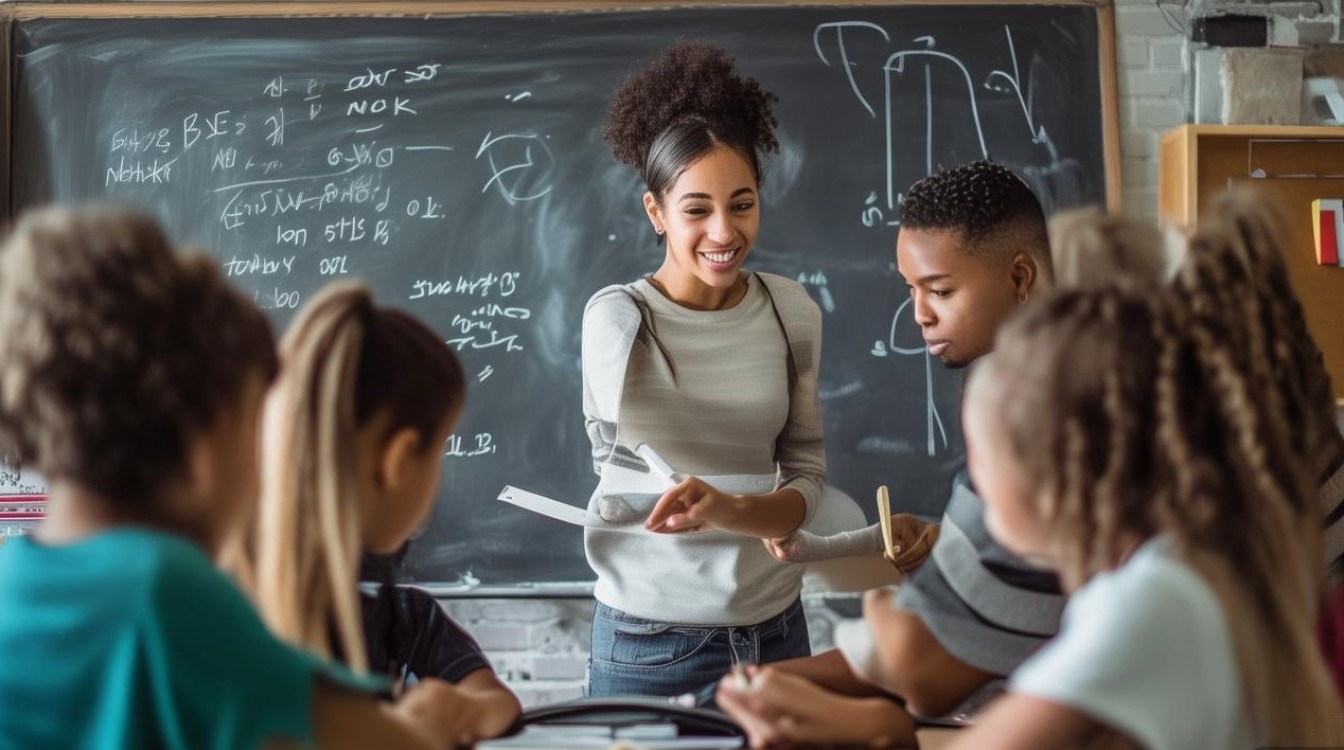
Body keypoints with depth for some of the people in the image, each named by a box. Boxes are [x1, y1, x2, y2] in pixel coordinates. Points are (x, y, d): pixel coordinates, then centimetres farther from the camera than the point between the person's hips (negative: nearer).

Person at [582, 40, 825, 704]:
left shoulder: (794, 313, -2)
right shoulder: (618, 318, -13)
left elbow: (808, 477, -2)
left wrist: (730, 509, -20)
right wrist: (767, 506, -12)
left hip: (774, 628, 4)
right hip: (649, 640, -3)